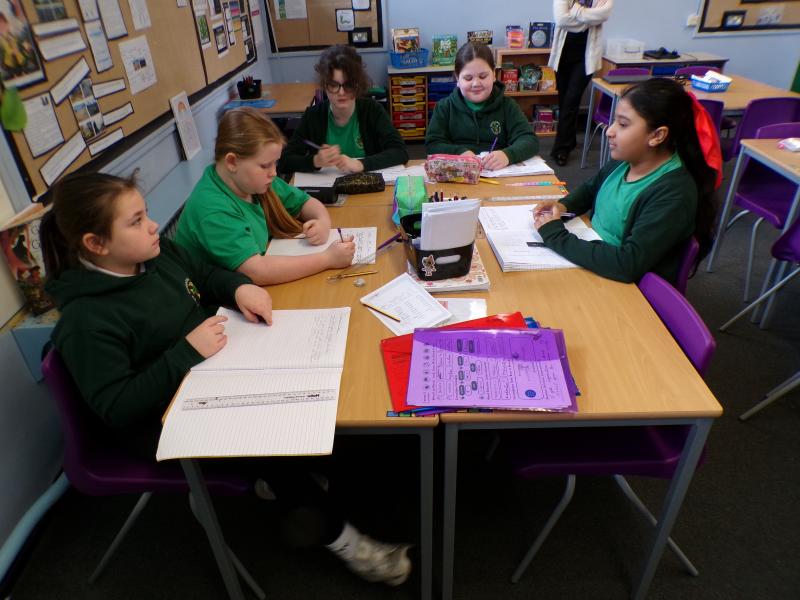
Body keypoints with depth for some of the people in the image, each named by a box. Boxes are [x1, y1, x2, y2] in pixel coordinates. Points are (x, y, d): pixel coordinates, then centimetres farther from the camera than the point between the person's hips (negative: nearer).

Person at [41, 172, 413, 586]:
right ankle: (338, 537, 5)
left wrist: (239, 288, -10)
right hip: (161, 424, -7)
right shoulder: (86, 321, -26)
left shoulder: (158, 253, -5)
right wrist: (185, 352, -32)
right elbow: (116, 409, -26)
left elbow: (207, 276, 12)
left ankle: (277, 479, 22)